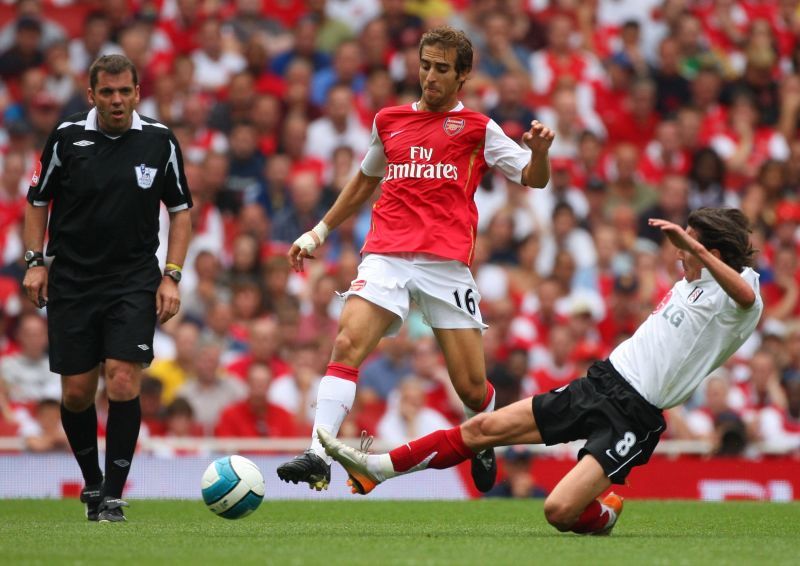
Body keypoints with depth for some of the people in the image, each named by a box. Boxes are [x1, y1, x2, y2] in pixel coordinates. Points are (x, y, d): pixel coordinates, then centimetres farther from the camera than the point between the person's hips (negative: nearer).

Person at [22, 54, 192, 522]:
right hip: (71, 282, 1)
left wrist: (172, 276, -1)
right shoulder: (67, 137, -1)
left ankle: (112, 496, -7)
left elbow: (181, 210, 8)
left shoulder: (159, 141, -1)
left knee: (123, 381, -15)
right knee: (77, 391, 2)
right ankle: (92, 483, 25)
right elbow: (37, 201, 11)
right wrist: (36, 261, 0)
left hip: (134, 282, -1)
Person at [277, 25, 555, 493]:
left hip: (448, 263, -2)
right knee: (348, 344, -23)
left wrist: (540, 151, -16)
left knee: (472, 389, -2)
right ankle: (319, 457, -30)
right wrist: (319, 232, 34)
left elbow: (534, 179, 6)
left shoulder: (478, 128, 10)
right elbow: (364, 182, 34)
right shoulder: (389, 121, 18)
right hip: (387, 256, 2)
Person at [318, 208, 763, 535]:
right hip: (601, 381, 8)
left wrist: (697, 249, -43)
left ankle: (606, 513, 14)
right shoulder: (690, 282, 14)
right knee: (486, 427, 4)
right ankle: (376, 470, 14)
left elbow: (746, 294, -38)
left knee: (560, 511, -22)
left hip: (634, 416, -8)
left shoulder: (733, 301, -12)